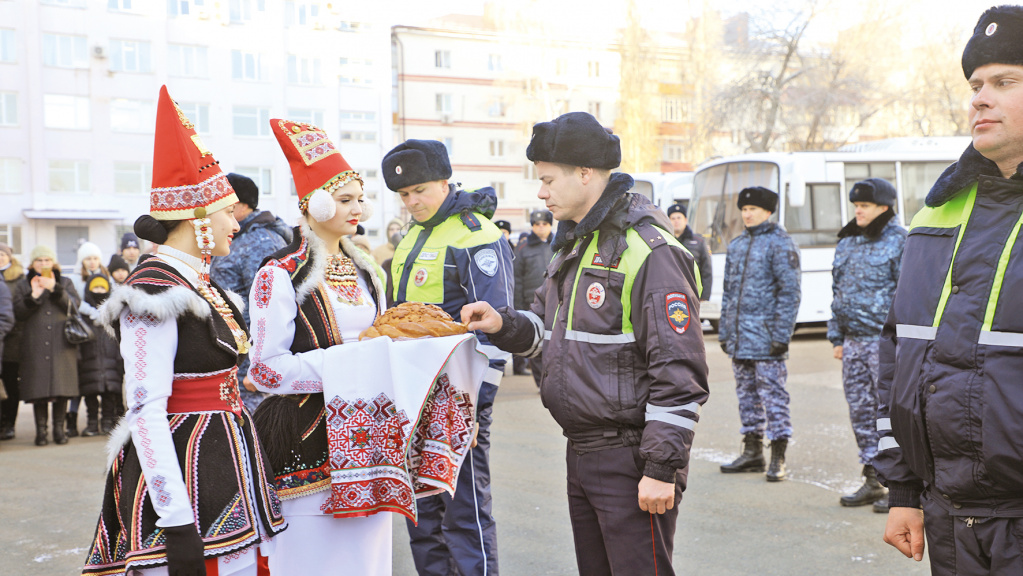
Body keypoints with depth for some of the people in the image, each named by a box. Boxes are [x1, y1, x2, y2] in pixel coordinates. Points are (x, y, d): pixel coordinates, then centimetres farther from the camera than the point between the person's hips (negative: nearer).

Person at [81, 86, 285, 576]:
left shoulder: (200, 284, 14)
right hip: (183, 473, -9)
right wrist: (177, 523, -24)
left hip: (227, 472, 9)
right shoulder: (156, 292, -14)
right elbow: (146, 411, -20)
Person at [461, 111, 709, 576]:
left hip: (630, 461, -9)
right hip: (581, 452, 9)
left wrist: (663, 467, -21)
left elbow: (679, 373, -20)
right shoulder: (575, 244, 14)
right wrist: (503, 325, 3)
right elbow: (547, 324, 26)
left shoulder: (649, 251, -17)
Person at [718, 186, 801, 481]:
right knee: (747, 393, 13)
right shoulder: (736, 245, 15)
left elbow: (789, 293, -10)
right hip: (739, 336, 7)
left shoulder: (780, 244, -6)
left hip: (766, 336, -7)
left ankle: (778, 458, 2)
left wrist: (781, 335, -15)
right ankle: (752, 452, 22)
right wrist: (724, 331, 15)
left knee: (772, 394, -4)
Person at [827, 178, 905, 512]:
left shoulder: (899, 242, -6)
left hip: (885, 339, -7)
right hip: (853, 340, 7)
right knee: (860, 410, 10)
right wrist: (837, 337, 16)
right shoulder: (847, 243, 15)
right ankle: (873, 480, 21)